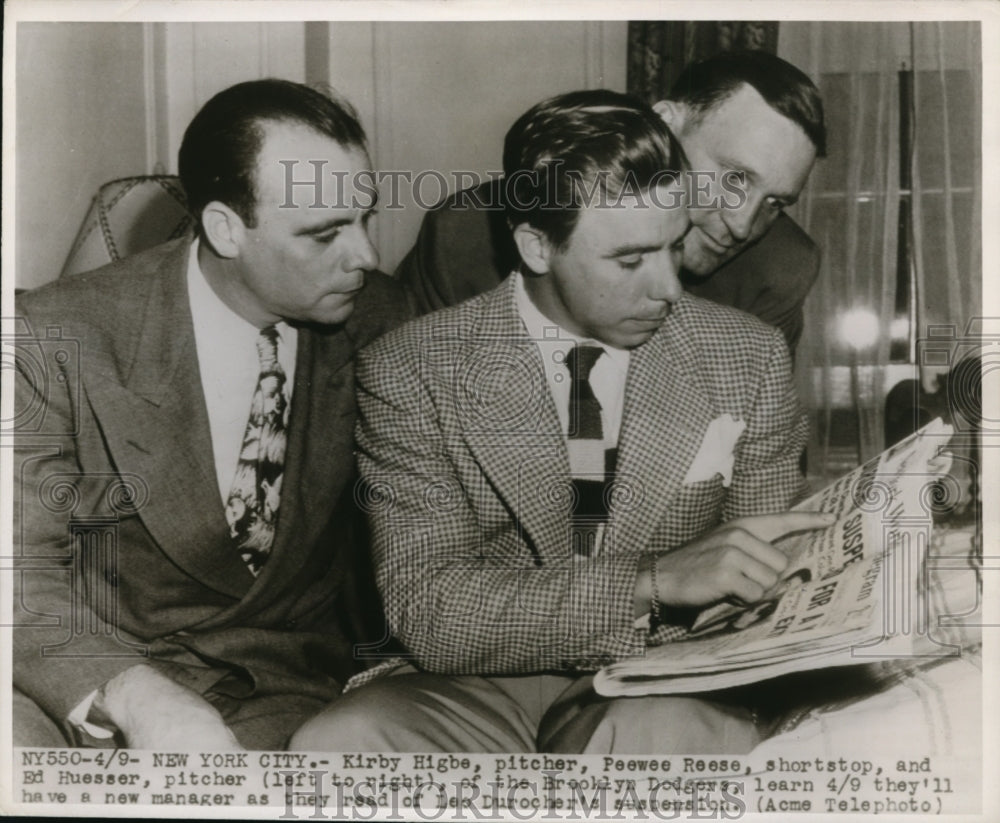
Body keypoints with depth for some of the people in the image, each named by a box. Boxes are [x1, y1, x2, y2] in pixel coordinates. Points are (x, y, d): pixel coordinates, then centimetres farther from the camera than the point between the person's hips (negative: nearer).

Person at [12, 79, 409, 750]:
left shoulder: (376, 321, -1)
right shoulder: (63, 336, -11)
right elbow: (25, 574, -14)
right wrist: (133, 696, -32)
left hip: (288, 688, 2)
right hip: (92, 684, -1)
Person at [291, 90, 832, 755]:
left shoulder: (750, 360, 3)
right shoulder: (410, 373, -5)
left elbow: (765, 596, 11)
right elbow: (428, 616, -14)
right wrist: (656, 579, -23)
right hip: (479, 694, 0)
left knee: (677, 733, -35)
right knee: (336, 743, -31)